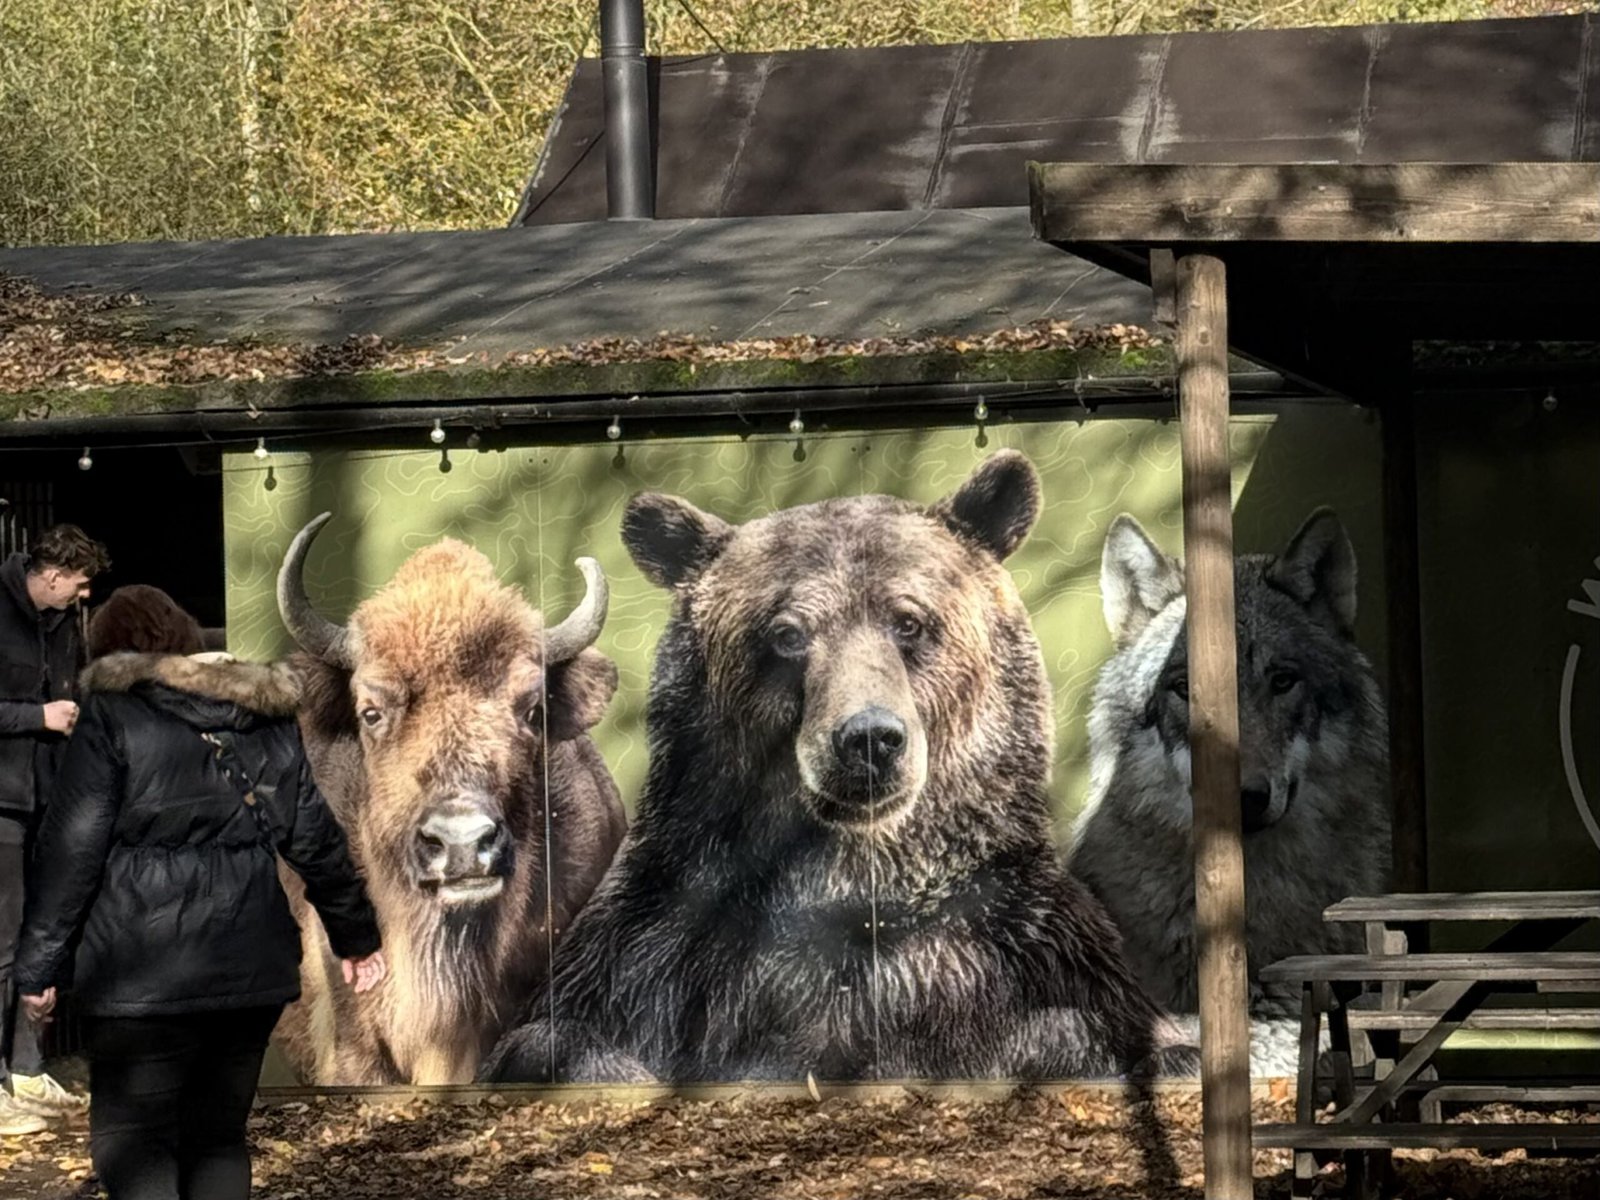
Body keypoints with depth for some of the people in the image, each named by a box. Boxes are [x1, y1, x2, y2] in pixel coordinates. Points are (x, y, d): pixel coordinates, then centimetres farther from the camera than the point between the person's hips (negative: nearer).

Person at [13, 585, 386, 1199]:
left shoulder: (112, 715, -3)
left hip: (144, 975, -5)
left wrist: (39, 964, -5)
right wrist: (356, 934, 27)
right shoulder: (271, 721, 13)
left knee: (130, 1137, -1)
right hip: (253, 966, 6)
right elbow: (316, 838, 16)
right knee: (219, 1132, 15)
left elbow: (72, 847, -8)